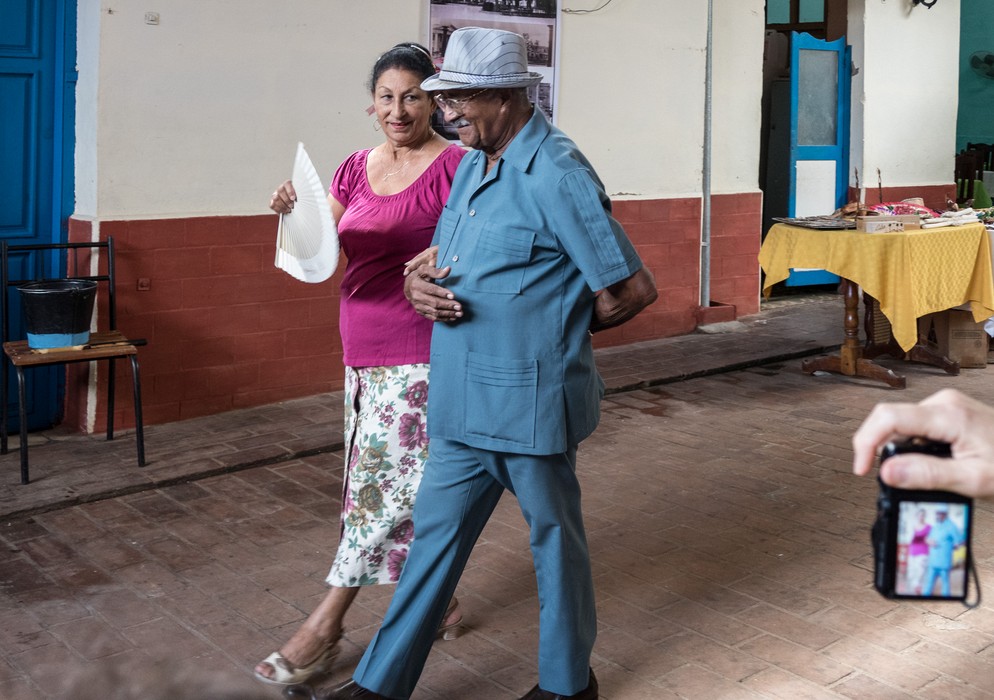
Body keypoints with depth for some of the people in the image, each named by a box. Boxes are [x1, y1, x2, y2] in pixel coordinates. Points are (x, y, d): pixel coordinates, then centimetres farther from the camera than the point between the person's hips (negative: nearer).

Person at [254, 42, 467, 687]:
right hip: (364, 350, 7)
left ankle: (325, 629, 8)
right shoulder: (357, 169, 11)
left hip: (422, 353, -7)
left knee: (385, 481, -1)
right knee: (410, 483, 15)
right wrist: (296, 215, -10)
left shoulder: (455, 167, -8)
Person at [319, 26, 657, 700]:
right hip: (464, 403, 8)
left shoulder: (557, 175, -16)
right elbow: (440, 261, 19)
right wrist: (420, 284, -6)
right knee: (435, 535, 15)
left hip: (530, 404, -8)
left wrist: (554, 331, -1)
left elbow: (633, 289, -15)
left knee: (555, 539, 12)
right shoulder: (472, 164, 10)